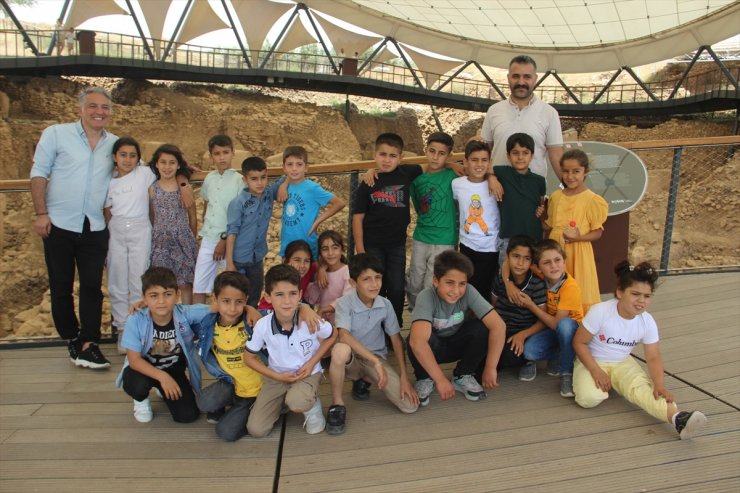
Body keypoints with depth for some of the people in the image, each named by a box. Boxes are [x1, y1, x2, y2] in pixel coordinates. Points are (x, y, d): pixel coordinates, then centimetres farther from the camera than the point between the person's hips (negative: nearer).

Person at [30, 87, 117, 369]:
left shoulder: (115, 144, 7)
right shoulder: (56, 134, -2)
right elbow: (39, 174, -3)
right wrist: (40, 213, -9)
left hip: (95, 228, 2)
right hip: (59, 225, -2)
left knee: (92, 286, 2)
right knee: (61, 286, 8)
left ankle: (89, 343, 8)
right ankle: (72, 339, 23)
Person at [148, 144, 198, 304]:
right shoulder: (153, 189, 1)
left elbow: (192, 218, 5)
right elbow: (152, 217, 9)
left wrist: (191, 240, 8)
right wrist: (155, 236, 8)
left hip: (183, 241, -1)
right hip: (160, 243, 1)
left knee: (185, 283, 4)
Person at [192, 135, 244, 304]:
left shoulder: (239, 180, -7)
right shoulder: (209, 178, 8)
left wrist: (225, 240, -11)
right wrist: (204, 232, 14)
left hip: (230, 241, -5)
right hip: (208, 240, 5)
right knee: (198, 286, 4)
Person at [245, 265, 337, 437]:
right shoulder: (262, 326, -20)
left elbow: (331, 336, 0)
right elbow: (249, 358, -3)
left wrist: (312, 362, -11)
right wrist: (277, 376, -13)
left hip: (308, 373, -2)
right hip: (277, 376, 2)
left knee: (297, 403, -36)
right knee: (256, 430, -7)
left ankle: (312, 405, 2)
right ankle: (283, 401, 21)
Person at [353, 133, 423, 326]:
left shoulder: (406, 173, -4)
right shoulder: (368, 184, -8)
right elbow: (358, 217, -6)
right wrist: (359, 249, -10)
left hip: (397, 244, 2)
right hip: (372, 245, -2)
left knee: (396, 288, 10)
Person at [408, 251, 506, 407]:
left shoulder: (468, 292, -24)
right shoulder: (426, 297, -32)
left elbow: (498, 325, -29)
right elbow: (417, 341, -45)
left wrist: (490, 368, -32)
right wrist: (440, 380, -45)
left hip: (456, 344, 3)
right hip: (432, 348, -3)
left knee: (482, 328, -26)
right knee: (418, 340, -36)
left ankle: (462, 376, -1)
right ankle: (424, 379, -3)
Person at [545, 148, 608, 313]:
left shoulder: (592, 199, -9)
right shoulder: (555, 197, 5)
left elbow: (598, 233, -7)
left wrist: (579, 237, -22)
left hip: (578, 253, -4)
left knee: (579, 295, 4)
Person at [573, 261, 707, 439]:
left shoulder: (648, 322, -12)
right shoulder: (600, 312, -25)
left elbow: (653, 357, -7)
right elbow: (579, 342, -16)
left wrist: (659, 384, -25)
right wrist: (596, 372, -25)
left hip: (622, 363, 3)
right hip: (592, 361, -3)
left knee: (641, 387, -27)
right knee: (589, 398, -29)